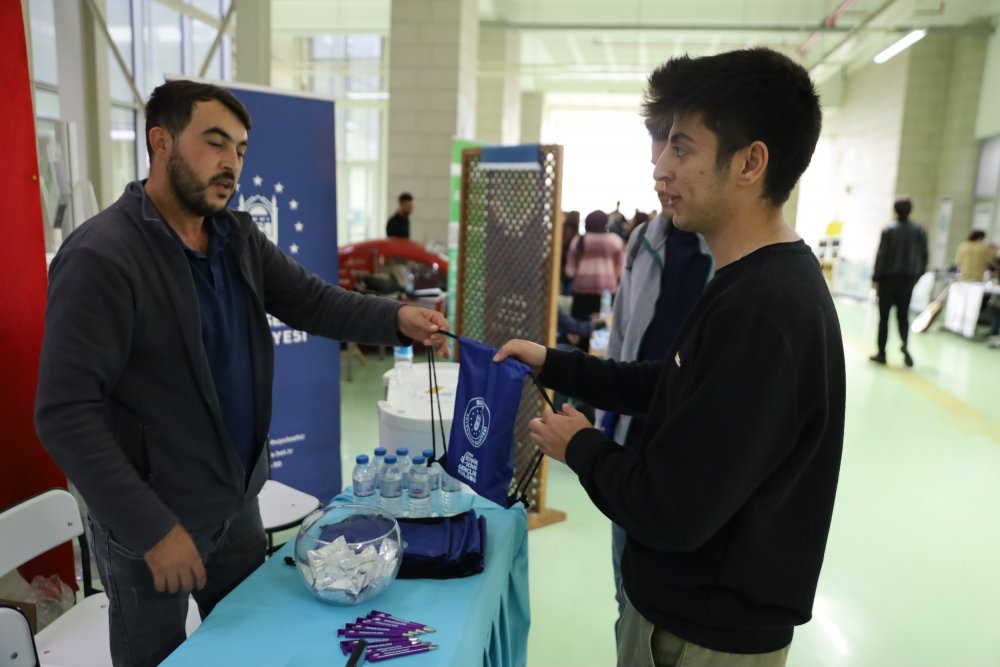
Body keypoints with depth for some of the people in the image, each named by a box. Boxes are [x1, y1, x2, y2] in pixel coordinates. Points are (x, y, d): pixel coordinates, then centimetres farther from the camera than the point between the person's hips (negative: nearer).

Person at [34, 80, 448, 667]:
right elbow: (66, 412, -23)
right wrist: (153, 528, -22)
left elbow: (311, 300, -1)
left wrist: (396, 319, -20)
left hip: (238, 502, 7)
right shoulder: (100, 257, -22)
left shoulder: (239, 237, 1)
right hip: (151, 519, -6)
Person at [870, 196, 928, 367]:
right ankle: (905, 344, -11)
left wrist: (876, 277, -5)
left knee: (884, 316, 5)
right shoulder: (919, 230, 1)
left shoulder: (889, 230, -10)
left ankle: (881, 353, 7)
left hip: (889, 277, -3)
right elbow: (924, 255, 2)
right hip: (908, 278, 3)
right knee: (903, 314, 13)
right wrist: (918, 274, 13)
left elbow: (881, 255, -11)